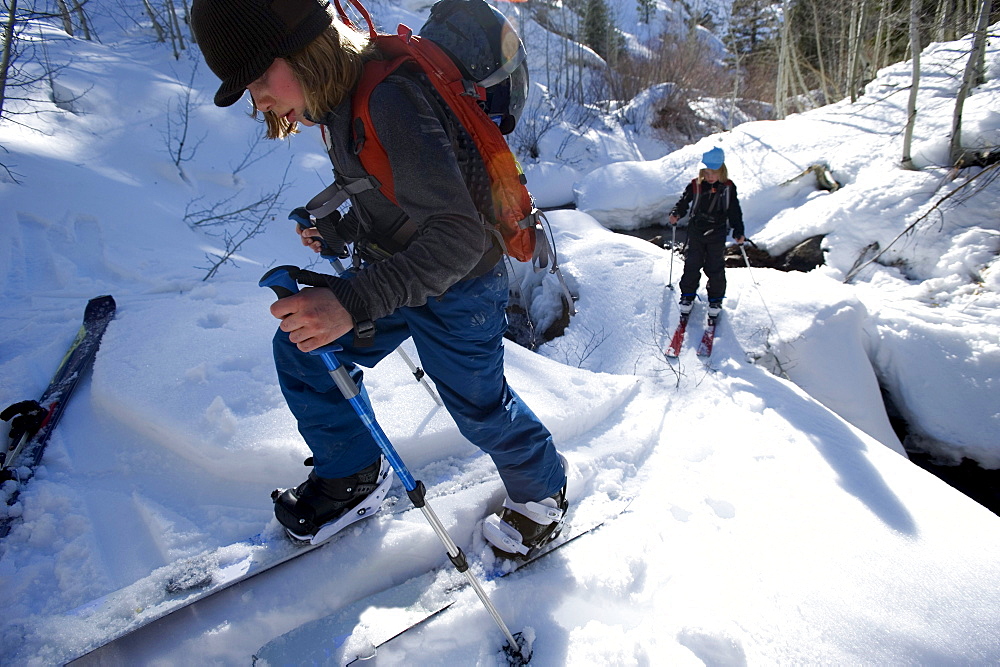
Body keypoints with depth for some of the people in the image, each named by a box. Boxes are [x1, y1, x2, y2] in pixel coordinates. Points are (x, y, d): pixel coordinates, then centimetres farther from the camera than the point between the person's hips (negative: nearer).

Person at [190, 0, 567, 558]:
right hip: (392, 269, 9)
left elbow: (459, 236, -38)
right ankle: (353, 474, 29)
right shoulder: (344, 98, -1)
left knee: (479, 407, 9)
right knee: (301, 349, 9)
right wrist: (339, 231, 14)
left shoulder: (391, 102, -31)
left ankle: (544, 491, 40)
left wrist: (352, 301, -46)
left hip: (455, 287, -8)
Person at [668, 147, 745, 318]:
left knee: (715, 268, 6)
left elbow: (735, 211, 0)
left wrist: (738, 232, -7)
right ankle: (687, 295, 23)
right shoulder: (695, 186, -7)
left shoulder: (728, 188, -6)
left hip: (717, 234, 0)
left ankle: (716, 300, 22)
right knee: (692, 265, 5)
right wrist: (676, 214, -15)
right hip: (696, 233, 1)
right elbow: (683, 202, 5)